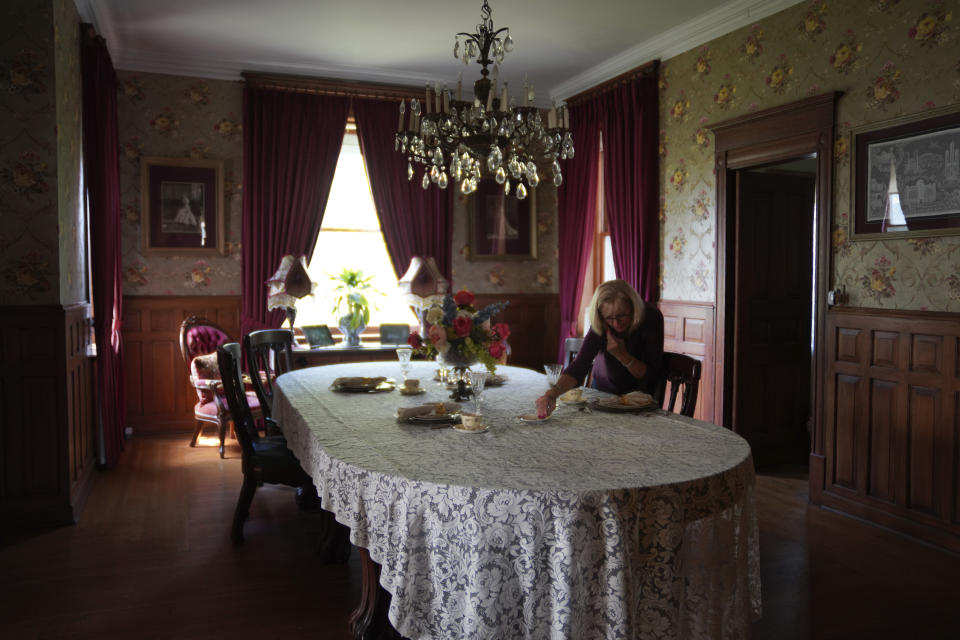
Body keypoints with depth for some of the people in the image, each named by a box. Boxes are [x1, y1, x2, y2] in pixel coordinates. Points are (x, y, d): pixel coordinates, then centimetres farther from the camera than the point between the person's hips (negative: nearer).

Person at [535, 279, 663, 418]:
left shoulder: (651, 317, -29)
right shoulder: (600, 326, -28)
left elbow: (651, 374, -24)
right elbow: (580, 364, -40)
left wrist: (623, 356, -40)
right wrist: (553, 393, -57)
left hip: (641, 392, -1)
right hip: (605, 389, 1)